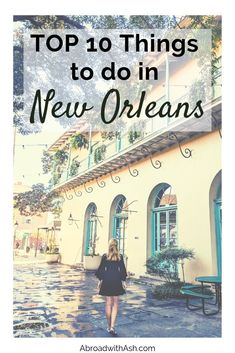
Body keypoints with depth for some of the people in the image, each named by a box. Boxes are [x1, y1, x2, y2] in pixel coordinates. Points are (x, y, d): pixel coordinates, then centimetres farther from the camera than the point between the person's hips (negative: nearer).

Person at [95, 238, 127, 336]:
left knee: (108, 304, 9)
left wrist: (100, 280, 9)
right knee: (115, 304, 8)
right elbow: (122, 269, 0)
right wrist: (123, 281, 8)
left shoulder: (105, 256, -4)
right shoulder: (120, 257, -3)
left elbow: (101, 269, -1)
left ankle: (109, 327, 18)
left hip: (106, 281, 0)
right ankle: (112, 326, -3)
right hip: (117, 282, 0)